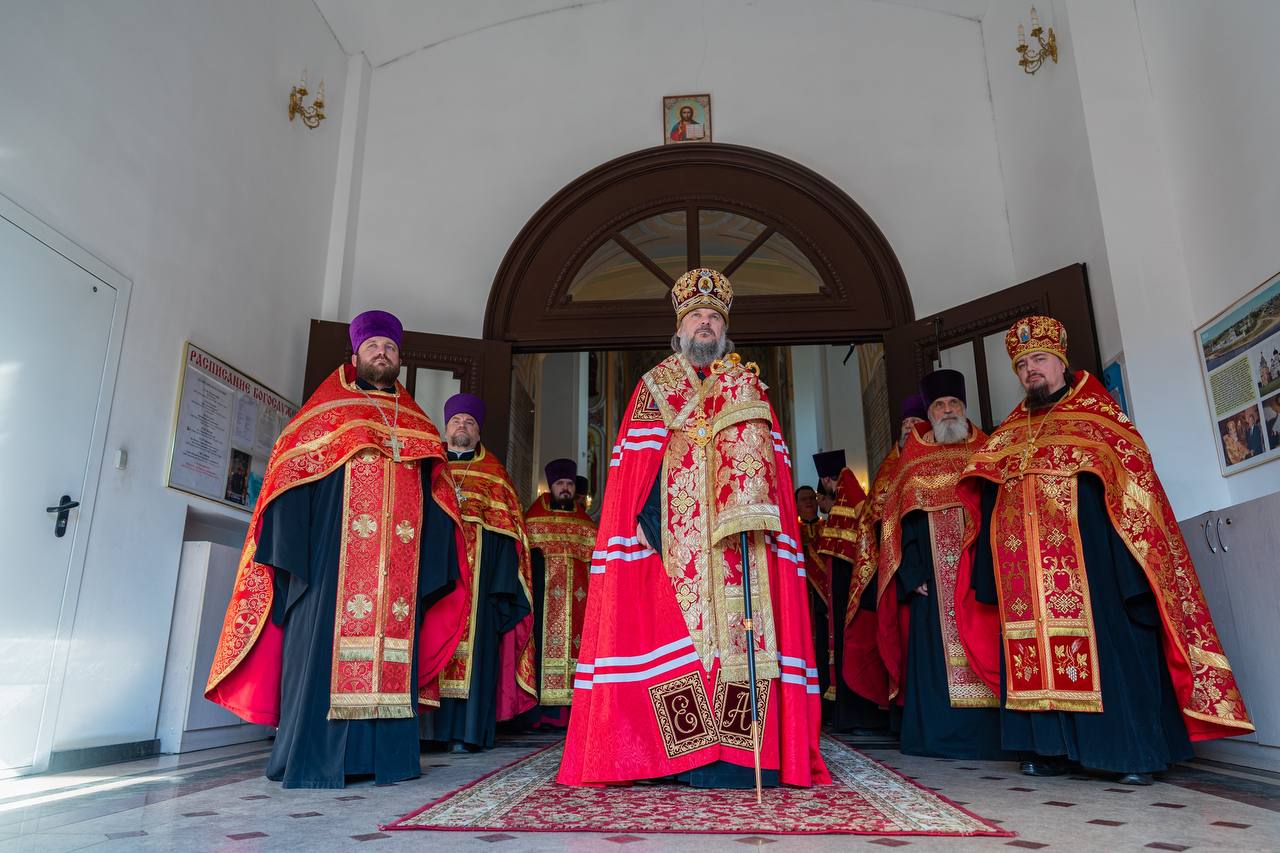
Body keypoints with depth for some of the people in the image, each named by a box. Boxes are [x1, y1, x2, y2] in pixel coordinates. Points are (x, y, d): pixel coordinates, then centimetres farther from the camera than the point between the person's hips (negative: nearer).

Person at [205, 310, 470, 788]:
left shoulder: (417, 425, 21)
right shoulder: (327, 410, 11)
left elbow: (437, 495, 16)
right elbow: (292, 473, 1)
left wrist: (436, 563, 5)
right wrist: (291, 547, -11)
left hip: (400, 564, 4)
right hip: (333, 555, -3)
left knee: (393, 643, 1)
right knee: (329, 639, -7)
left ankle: (384, 753, 6)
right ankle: (314, 756, 0)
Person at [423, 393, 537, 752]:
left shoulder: (493, 474, 14)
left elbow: (506, 527, 5)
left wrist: (502, 584, -6)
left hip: (478, 568, -1)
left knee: (471, 638, -6)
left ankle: (464, 730, -4)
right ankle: (424, 725, -1)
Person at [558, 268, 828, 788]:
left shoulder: (749, 385, 19)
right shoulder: (653, 386, 16)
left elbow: (767, 459, 8)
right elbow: (635, 462, 5)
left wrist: (756, 514, -9)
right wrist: (642, 517, -11)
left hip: (737, 533, 1)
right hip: (674, 533, -1)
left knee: (739, 624, -6)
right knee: (680, 626, -7)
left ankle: (739, 751, -1)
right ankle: (688, 752, -2)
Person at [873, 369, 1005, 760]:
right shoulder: (914, 460, 12)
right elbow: (903, 522, 6)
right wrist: (913, 573, -5)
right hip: (934, 578, 0)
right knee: (936, 649, -3)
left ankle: (987, 734, 5)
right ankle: (942, 734, 3)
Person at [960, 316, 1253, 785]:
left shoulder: (1096, 417, 6)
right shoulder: (1011, 434, 19)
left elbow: (1133, 486, -3)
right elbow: (987, 503, 15)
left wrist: (1131, 566, -14)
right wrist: (992, 575, 8)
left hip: (1089, 563, -4)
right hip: (1025, 572, 5)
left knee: (1103, 646, -5)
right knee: (1035, 653, 4)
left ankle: (1134, 751, 6)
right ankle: (1048, 746, 12)